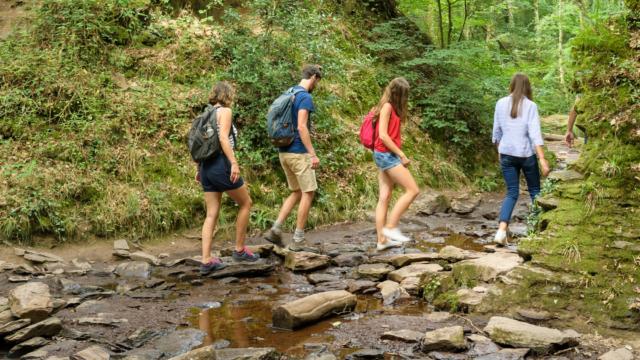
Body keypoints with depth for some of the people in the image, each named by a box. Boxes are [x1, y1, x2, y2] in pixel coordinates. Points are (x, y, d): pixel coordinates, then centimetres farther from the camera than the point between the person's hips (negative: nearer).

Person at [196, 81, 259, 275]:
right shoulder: (225, 111, -5)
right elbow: (223, 138, -18)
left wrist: (199, 169, 21)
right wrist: (234, 163, -23)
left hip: (207, 167, 8)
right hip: (221, 165, -8)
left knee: (212, 214, 7)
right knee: (245, 203, 10)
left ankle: (206, 261, 2)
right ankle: (239, 249, 14)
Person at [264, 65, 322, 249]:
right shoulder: (306, 97, -13)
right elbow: (301, 127, -21)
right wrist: (313, 154, -20)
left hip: (284, 152, 9)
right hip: (299, 152, -9)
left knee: (296, 192, 16)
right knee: (308, 193, 1)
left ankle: (276, 229, 5)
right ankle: (298, 239, 4)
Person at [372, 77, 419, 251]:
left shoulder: (392, 108, 17)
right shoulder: (387, 106, -11)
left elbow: (392, 135, 13)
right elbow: (383, 135, -18)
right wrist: (402, 155, -15)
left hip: (386, 155, 9)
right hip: (387, 154, -9)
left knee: (384, 198, 6)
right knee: (413, 190, -7)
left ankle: (382, 240, 6)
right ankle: (391, 227, -6)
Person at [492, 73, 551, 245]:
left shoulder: (501, 103, 2)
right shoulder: (530, 106, -7)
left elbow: (496, 131, 8)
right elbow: (535, 133, -14)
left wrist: (499, 150, 23)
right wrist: (542, 158, -15)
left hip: (506, 154, 2)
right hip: (526, 154, -2)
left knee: (512, 193, 6)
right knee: (534, 190, 16)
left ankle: (501, 230, -13)